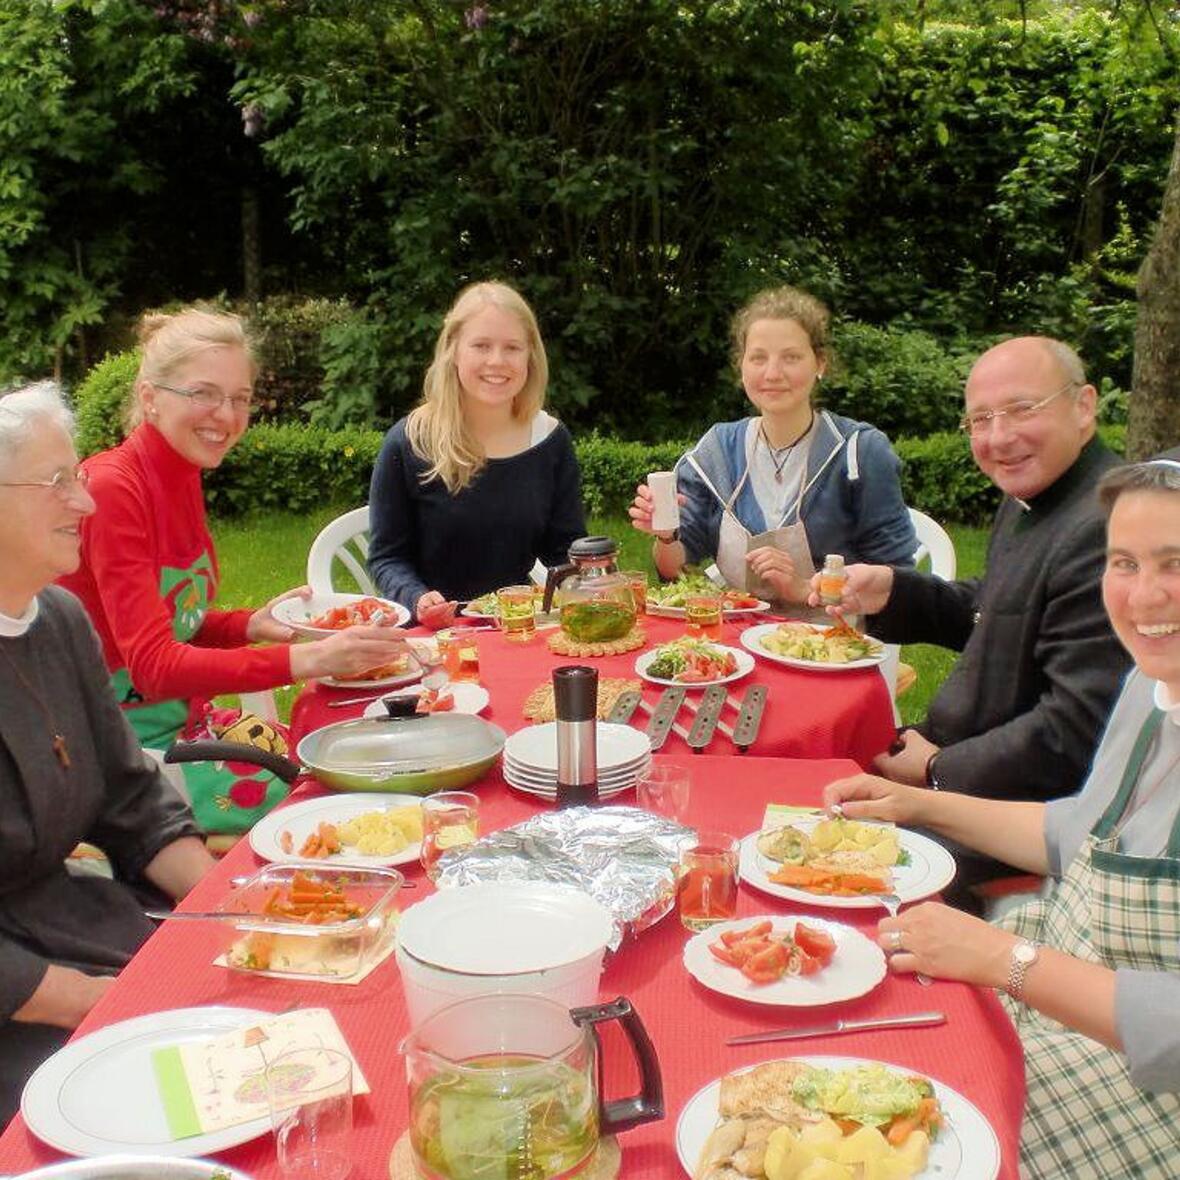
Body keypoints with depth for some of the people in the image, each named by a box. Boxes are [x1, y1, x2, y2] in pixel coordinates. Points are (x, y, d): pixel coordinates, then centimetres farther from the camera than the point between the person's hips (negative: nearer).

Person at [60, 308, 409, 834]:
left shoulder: (182, 475, 5)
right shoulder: (111, 488, -20)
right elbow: (153, 665, -25)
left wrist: (253, 625, -6)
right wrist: (306, 659, -34)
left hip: (184, 717, 8)